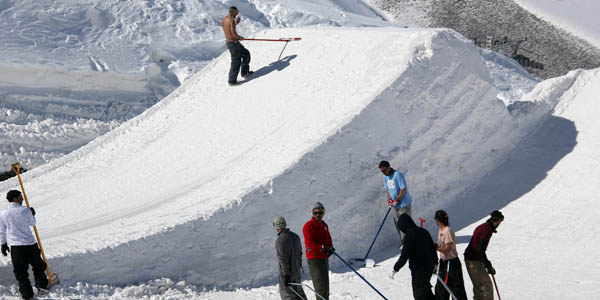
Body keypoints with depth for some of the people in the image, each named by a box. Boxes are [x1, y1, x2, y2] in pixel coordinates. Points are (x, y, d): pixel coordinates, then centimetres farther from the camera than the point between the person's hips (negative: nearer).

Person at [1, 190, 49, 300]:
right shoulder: (25, 210, -9)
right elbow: (32, 223, 7)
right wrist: (32, 214, 26)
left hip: (15, 246, 2)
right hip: (30, 244, -2)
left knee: (20, 271, 8)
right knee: (38, 266, 18)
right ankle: (42, 286, 18)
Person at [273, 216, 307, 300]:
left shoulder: (280, 240, -18)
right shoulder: (295, 236, 6)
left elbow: (283, 258, -21)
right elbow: (300, 253, 14)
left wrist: (286, 274, -21)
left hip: (286, 272, -7)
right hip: (297, 270, 7)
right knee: (298, 293, 16)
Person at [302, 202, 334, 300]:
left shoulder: (324, 225, 13)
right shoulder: (308, 226, -10)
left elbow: (328, 239, 20)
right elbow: (309, 243, -18)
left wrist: (330, 248, -1)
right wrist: (322, 247, -26)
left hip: (324, 258, 8)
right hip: (314, 259, -8)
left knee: (325, 285, 13)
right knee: (321, 285, -14)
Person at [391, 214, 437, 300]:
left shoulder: (409, 236, -20)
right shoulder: (424, 232, 4)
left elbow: (404, 256, -21)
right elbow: (433, 248, 14)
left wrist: (395, 269, -12)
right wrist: (435, 263, 27)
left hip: (418, 270, -8)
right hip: (429, 267, 8)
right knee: (426, 290, 23)